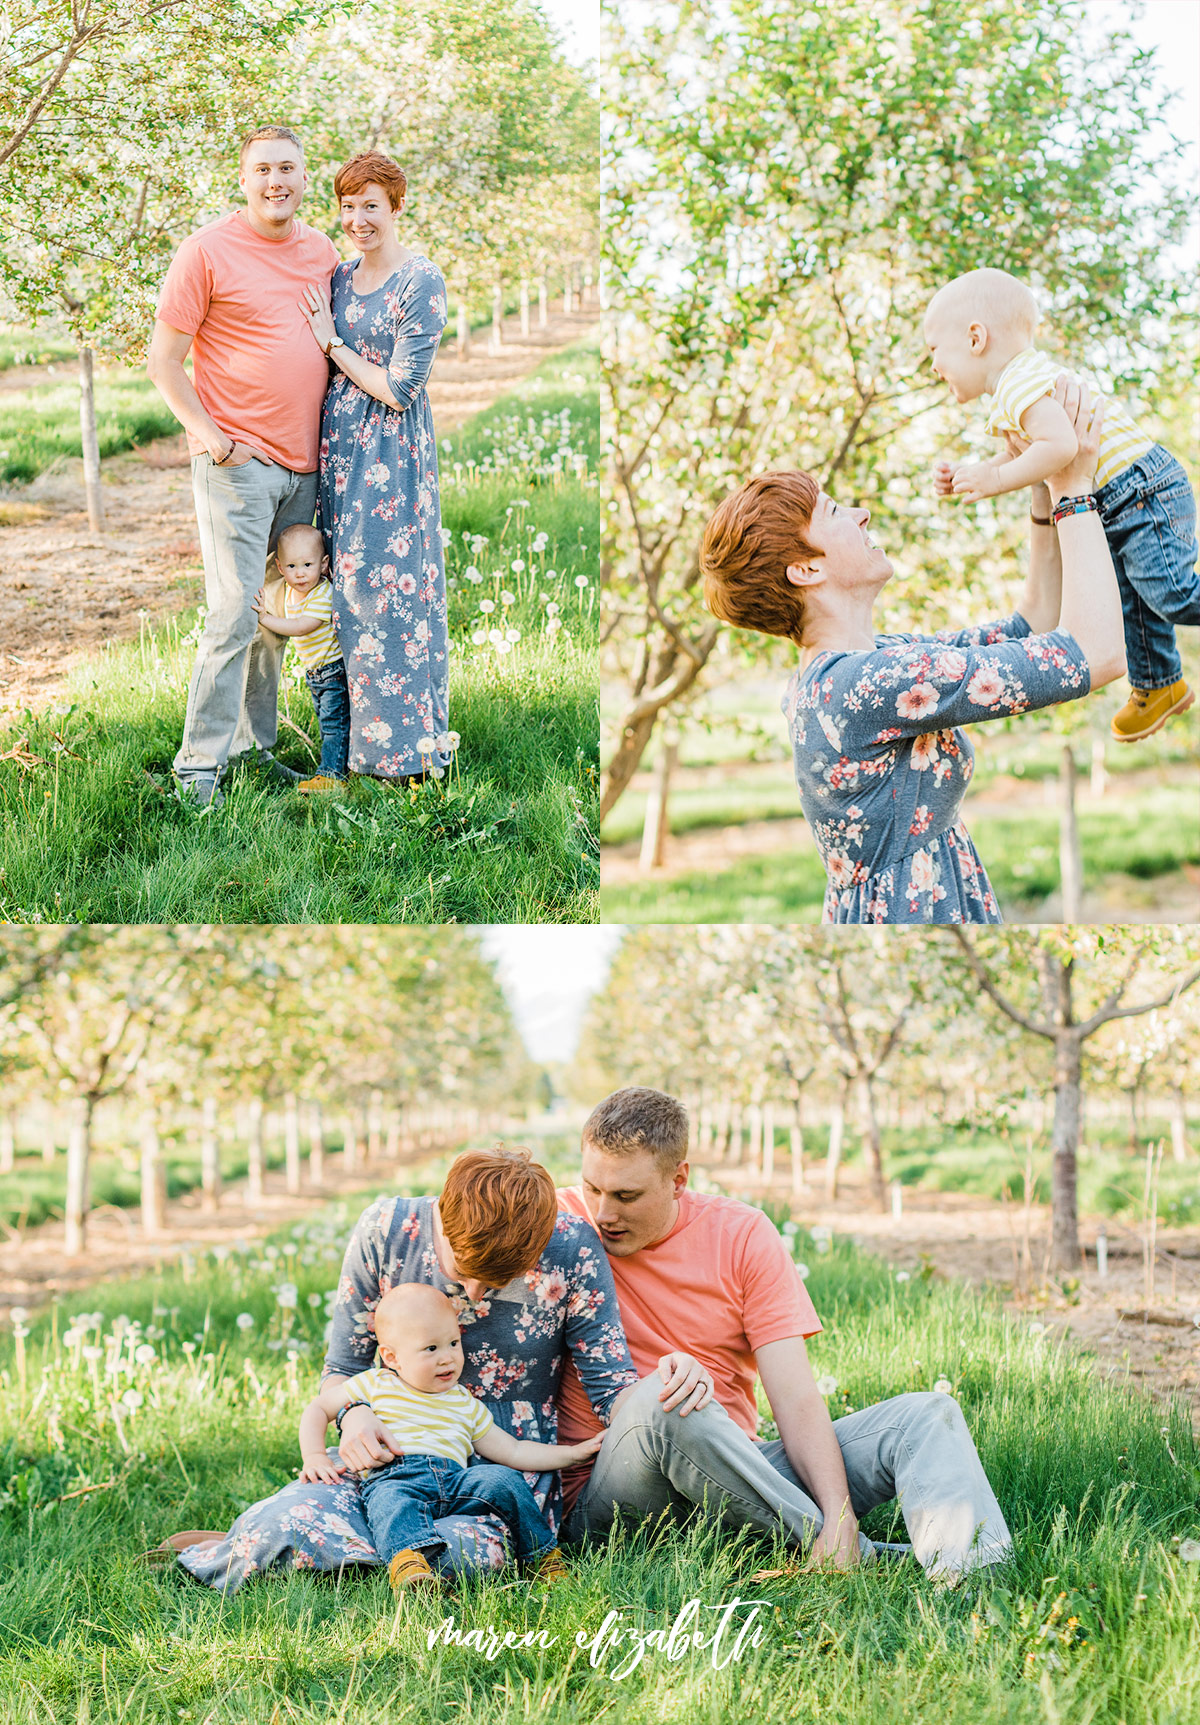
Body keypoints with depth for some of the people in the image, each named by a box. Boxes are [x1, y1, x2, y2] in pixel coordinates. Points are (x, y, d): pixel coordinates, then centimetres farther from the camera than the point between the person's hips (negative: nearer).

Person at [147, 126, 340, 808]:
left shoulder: (322, 251, 11)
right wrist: (209, 435, -14)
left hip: (304, 466, 6)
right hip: (238, 462, -6)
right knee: (235, 614, -11)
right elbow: (163, 359, -5)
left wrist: (331, 440, 11)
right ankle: (199, 765, -6)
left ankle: (255, 744, 20)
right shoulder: (208, 251, -7)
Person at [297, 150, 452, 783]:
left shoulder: (421, 284, -12)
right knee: (348, 586, 9)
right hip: (339, 446, 7)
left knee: (391, 590, -5)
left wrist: (332, 343, -9)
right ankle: (358, 737, 18)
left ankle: (407, 747, 4)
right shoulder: (338, 277, 11)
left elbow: (399, 389, -15)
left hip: (392, 453, -7)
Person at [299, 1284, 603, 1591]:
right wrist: (315, 1458, 5)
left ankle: (544, 1553, -8)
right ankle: (407, 1559, -63)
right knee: (392, 1500, -38)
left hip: (454, 1479, 4)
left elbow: (512, 1452, 27)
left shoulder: (466, 1404, 27)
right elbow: (317, 1409, 22)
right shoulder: (375, 1386, 18)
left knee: (503, 1479, -20)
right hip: (391, 1478, -4)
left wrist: (574, 1453, 20)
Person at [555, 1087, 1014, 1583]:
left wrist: (840, 1515, -23)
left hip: (736, 1477, 3)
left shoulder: (743, 1236, 3)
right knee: (662, 1400, -36)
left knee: (926, 1415, -12)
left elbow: (797, 1400, -4)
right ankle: (861, 1559, -24)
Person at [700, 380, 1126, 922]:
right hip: (914, 911, -9)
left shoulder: (831, 674, 6)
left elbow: (1032, 628, 11)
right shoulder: (863, 684, -23)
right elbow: (1096, 654, -23)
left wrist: (1044, 492, 2)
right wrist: (1074, 487, -14)